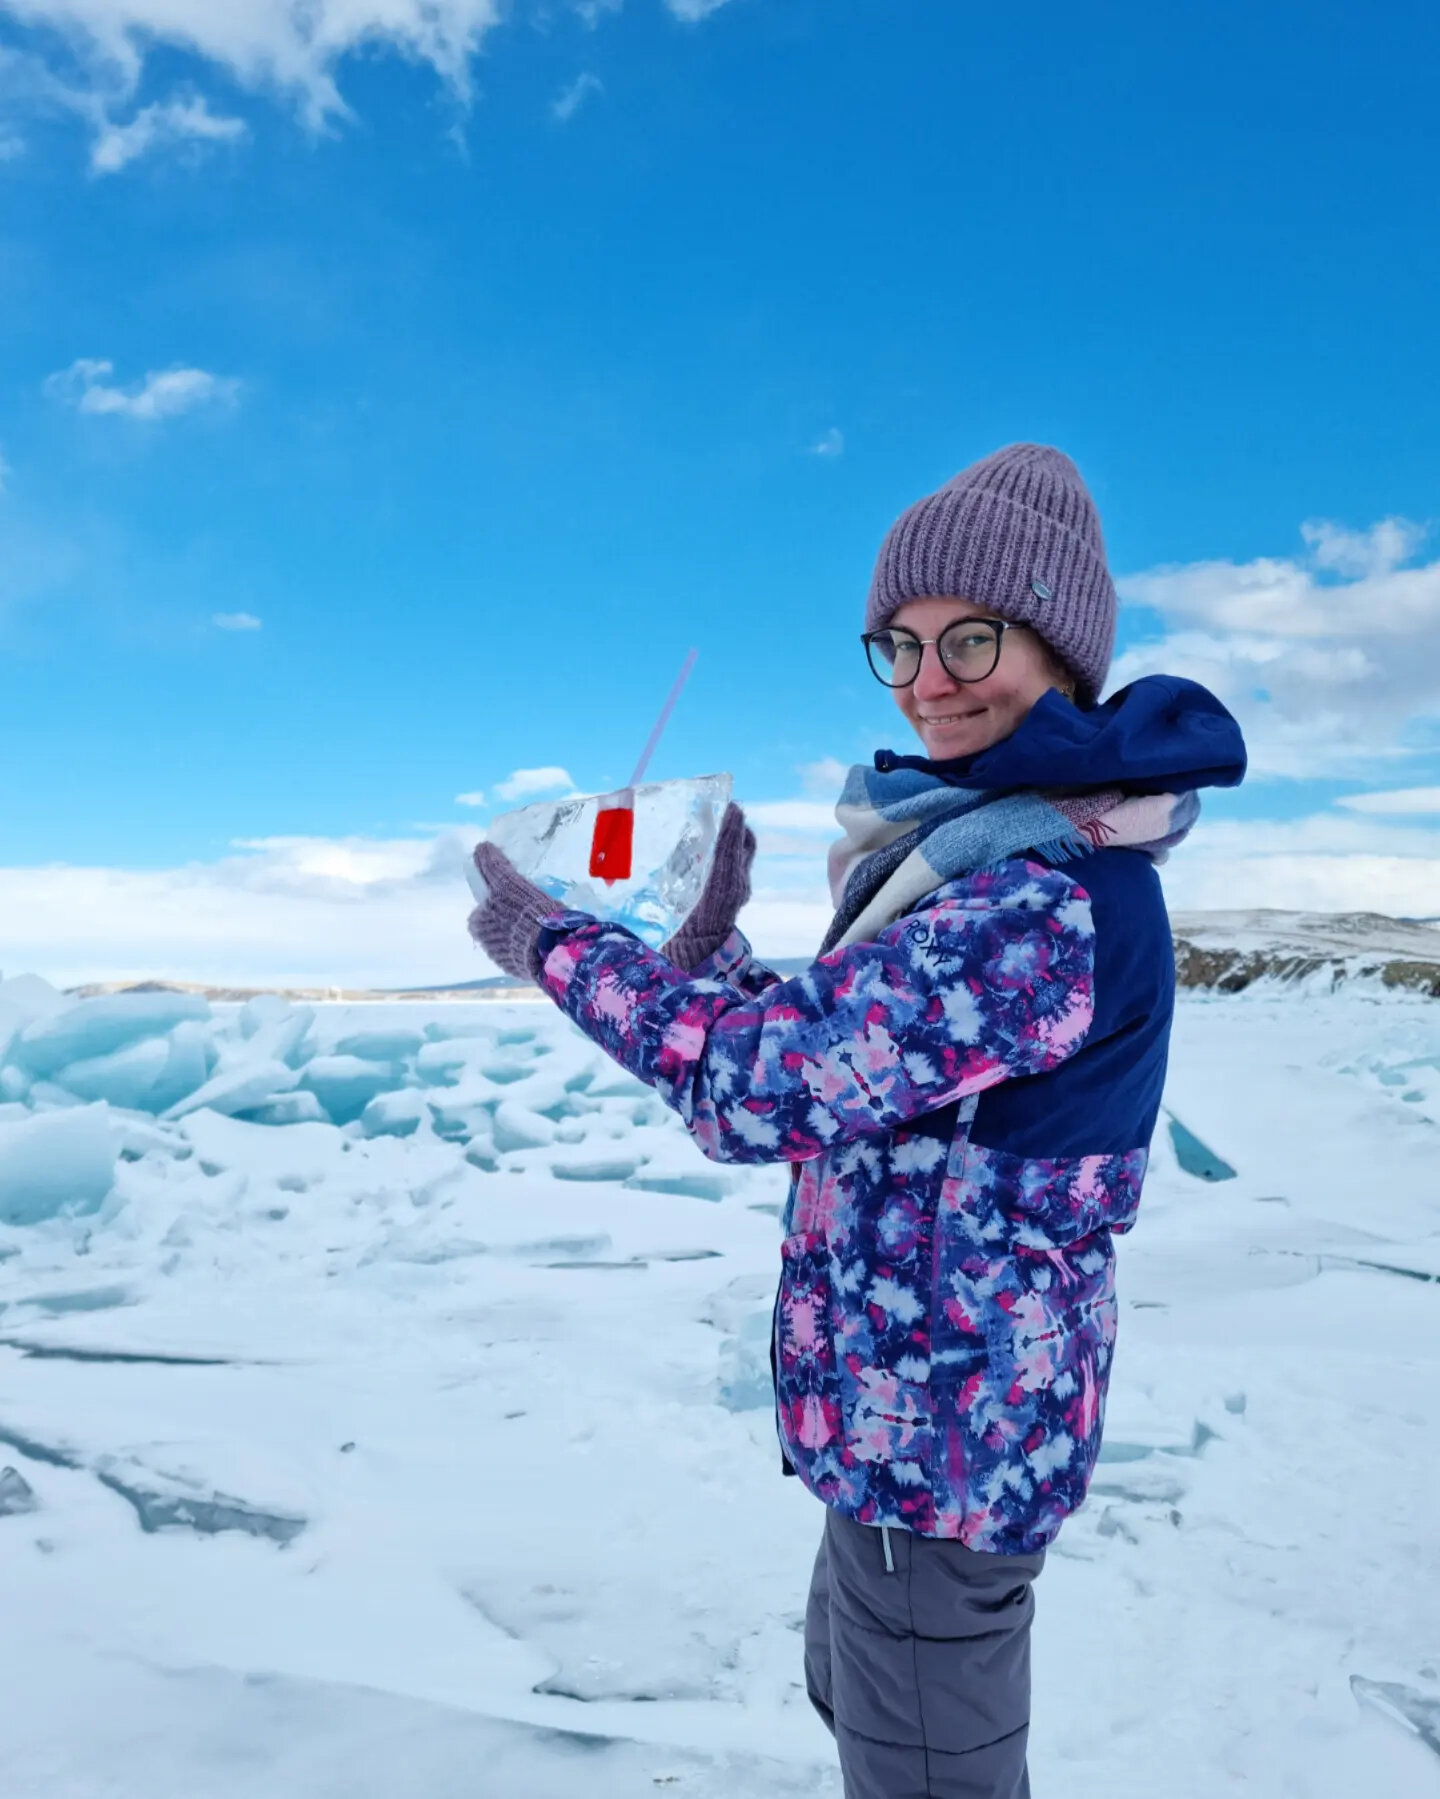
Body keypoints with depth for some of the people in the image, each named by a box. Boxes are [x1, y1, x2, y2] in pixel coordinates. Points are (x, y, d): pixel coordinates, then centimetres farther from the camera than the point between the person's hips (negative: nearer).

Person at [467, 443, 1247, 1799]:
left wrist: (557, 948, -16)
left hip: (939, 1424, -10)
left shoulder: (1051, 898, -27)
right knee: (851, 1685, 31)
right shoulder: (993, 850, 7)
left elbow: (766, 1085, -28)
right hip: (930, 1408, 10)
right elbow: (837, 1074, 8)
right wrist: (706, 949, -2)